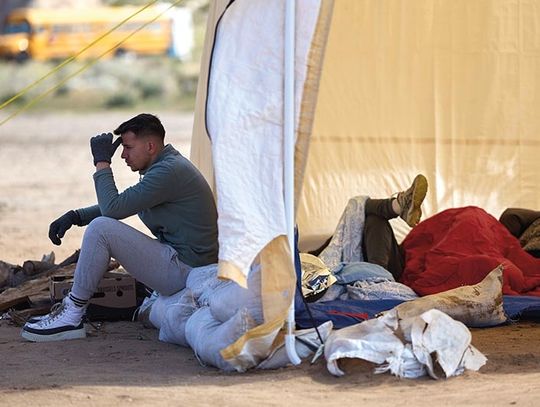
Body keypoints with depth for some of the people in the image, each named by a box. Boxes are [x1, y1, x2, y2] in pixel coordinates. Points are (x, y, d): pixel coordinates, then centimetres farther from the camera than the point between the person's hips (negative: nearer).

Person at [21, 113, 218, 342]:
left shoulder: (169, 171, -18)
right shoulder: (165, 166, 16)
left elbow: (113, 207, -21)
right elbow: (116, 206, 24)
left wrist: (102, 162, -10)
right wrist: (75, 216, 11)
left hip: (185, 269, -11)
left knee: (101, 228, -17)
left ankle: (72, 318, -10)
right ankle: (72, 307, 19)